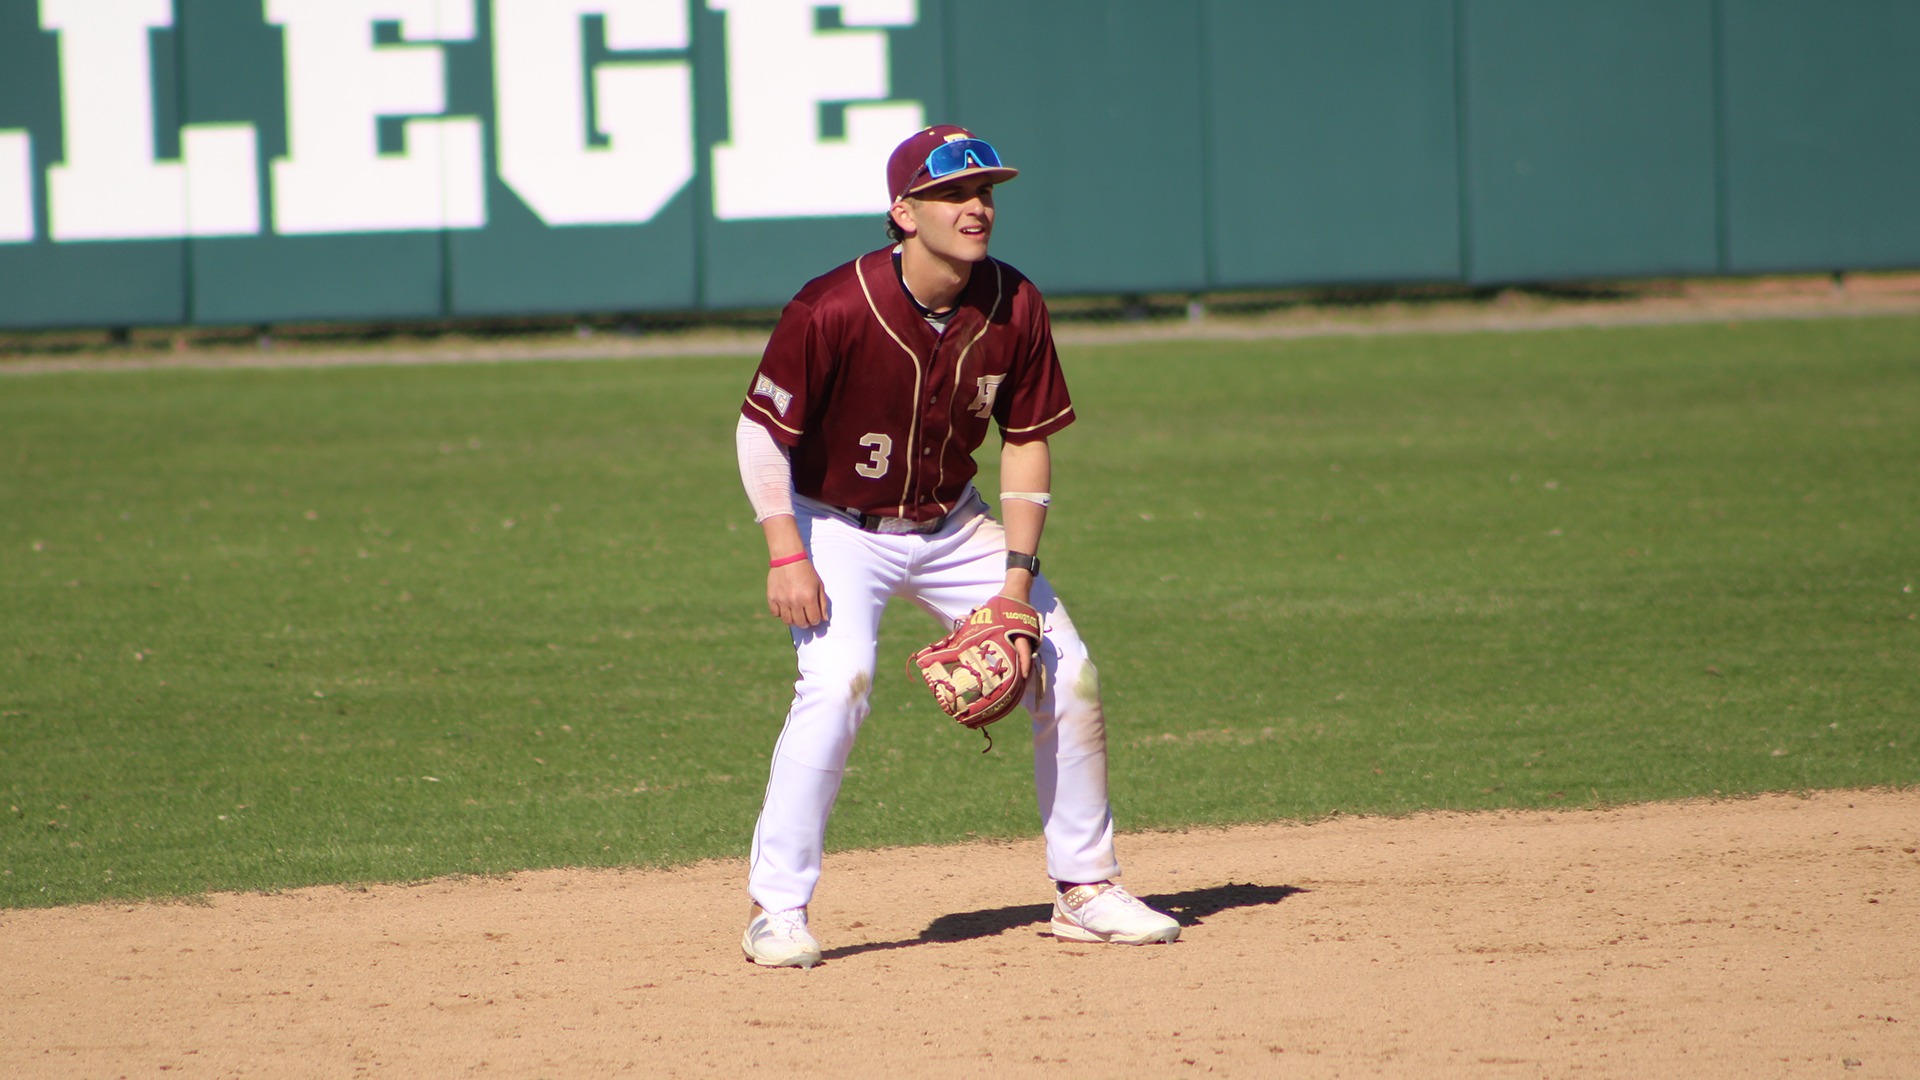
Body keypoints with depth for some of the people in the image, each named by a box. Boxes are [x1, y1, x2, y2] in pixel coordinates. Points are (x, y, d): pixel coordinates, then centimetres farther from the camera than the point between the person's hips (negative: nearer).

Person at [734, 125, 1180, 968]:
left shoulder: (1014, 308, -12)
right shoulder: (833, 311, -26)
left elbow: (1027, 442, -2)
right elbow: (761, 430, -17)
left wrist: (1017, 576, -9)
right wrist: (787, 555, -25)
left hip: (955, 525, 5)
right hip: (839, 526, -5)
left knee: (1066, 673, 0)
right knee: (838, 681, -27)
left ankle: (1085, 889, 16)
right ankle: (776, 909, -17)